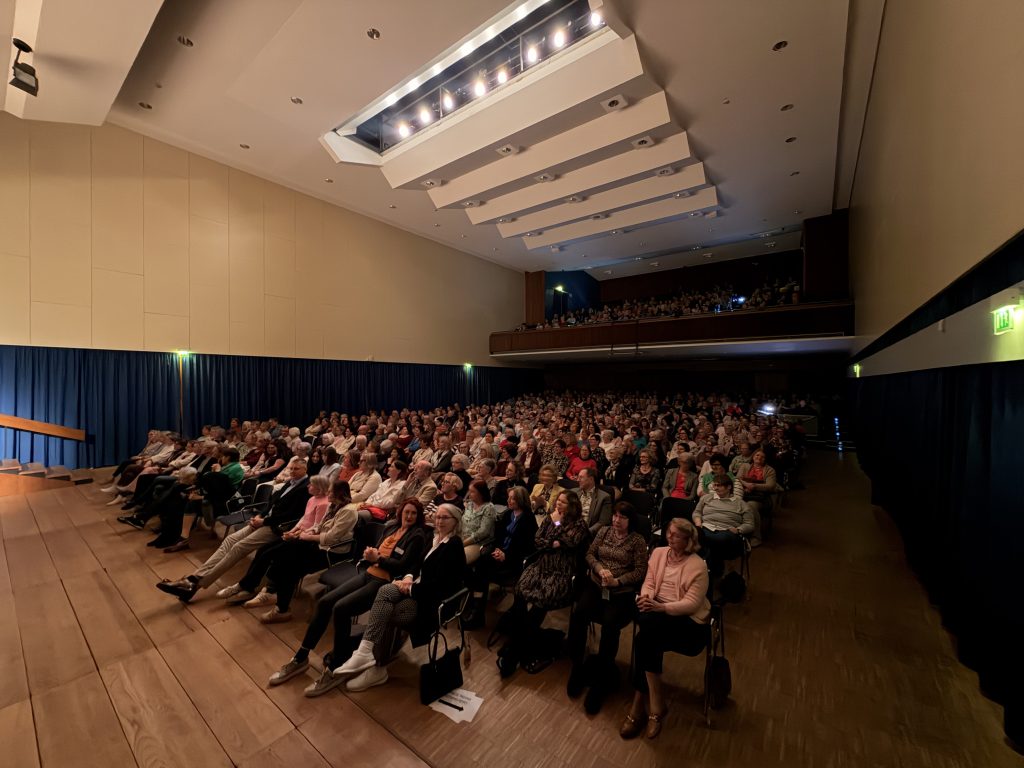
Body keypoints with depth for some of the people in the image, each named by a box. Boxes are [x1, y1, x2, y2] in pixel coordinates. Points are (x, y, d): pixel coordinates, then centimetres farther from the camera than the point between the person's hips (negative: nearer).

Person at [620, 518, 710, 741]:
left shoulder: (697, 566, -9)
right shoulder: (658, 553, 8)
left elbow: (692, 603, -15)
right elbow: (649, 582, 6)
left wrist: (661, 607, -29)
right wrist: (645, 597, -17)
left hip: (688, 621, -4)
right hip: (657, 614, 4)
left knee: (646, 634, -31)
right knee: (650, 639, -31)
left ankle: (639, 705, -17)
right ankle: (655, 705, -17)